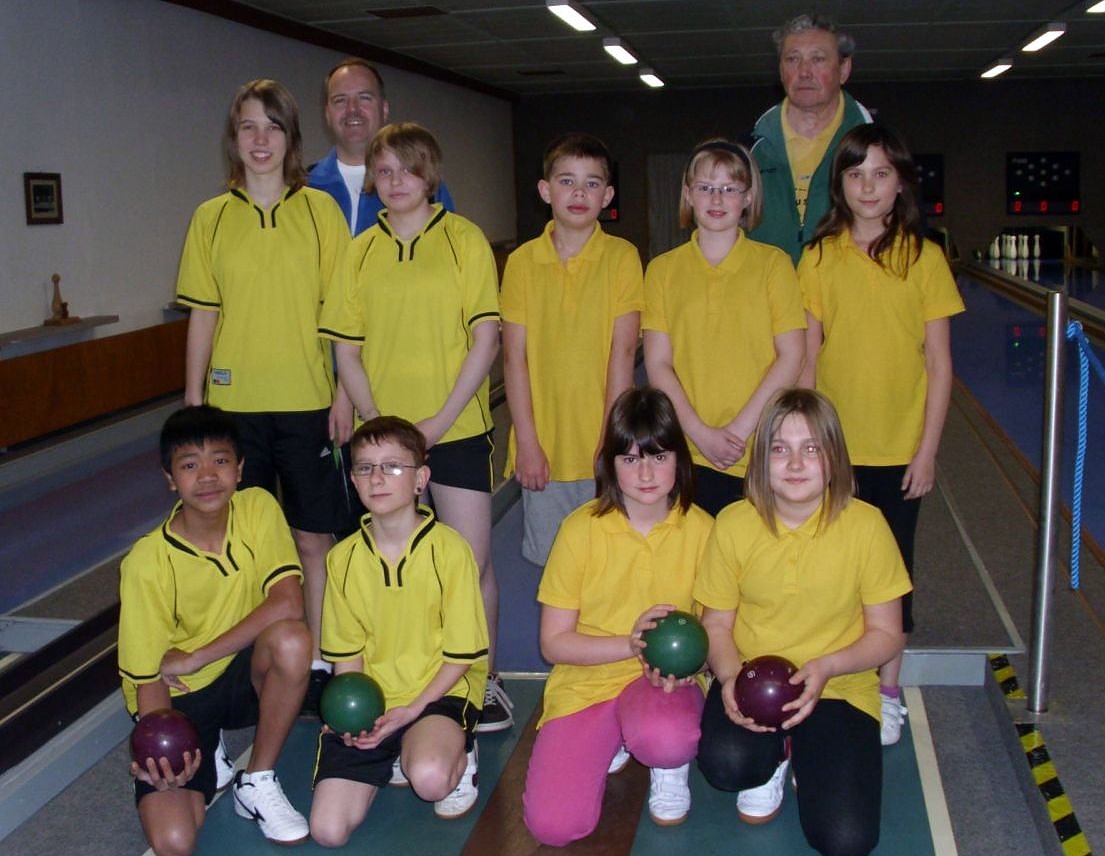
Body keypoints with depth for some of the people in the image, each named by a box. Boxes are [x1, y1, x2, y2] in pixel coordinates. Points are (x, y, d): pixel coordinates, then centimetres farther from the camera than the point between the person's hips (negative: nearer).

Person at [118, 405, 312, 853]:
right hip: (180, 698, -1)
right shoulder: (147, 561, -19)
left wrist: (194, 659, -24)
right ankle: (210, 759, 14)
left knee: (292, 640, -33)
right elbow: (148, 677, -13)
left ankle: (258, 782, -9)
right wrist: (159, 757, -32)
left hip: (242, 676, 2)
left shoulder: (258, 508, -13)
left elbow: (289, 604, -24)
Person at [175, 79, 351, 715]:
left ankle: (317, 661, 17)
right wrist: (193, 399, 4)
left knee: (313, 538, 4)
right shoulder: (212, 218, 5)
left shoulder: (320, 210, 1)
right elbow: (203, 315, 7)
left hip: (307, 401, -1)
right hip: (234, 402, 2)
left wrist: (344, 392, -5)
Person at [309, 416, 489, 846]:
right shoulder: (343, 558, 2)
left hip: (440, 692, -4)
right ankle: (396, 756, 18)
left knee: (430, 778, -36)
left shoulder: (449, 549, -11)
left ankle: (458, 754, 3)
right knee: (328, 830, -10)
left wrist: (414, 709, -18)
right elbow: (346, 653, 7)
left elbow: (463, 653, -8)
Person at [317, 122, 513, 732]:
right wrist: (377, 421, -6)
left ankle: (484, 681, 20)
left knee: (470, 563, 1)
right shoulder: (361, 251, 7)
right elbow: (347, 351, 7)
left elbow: (486, 340, -6)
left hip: (456, 429, -3)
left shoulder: (464, 240, -2)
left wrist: (441, 419, -13)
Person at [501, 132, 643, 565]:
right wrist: (526, 443, -6)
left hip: (605, 448, -1)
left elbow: (623, 352, -6)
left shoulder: (622, 257, -1)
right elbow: (514, 357, 0)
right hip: (543, 450, 2)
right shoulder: (522, 262, 3)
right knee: (547, 563, 9)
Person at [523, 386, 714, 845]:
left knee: (667, 740, -37)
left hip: (663, 681, 0)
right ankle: (613, 741, 13)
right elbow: (553, 643, -6)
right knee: (552, 824, -18)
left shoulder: (699, 529, -5)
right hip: (586, 681, 1)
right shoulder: (582, 528, -9)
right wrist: (631, 643, -21)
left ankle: (669, 768, 3)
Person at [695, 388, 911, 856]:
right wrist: (730, 677, -19)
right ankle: (773, 757, 7)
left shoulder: (866, 525, -11)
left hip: (839, 687, -1)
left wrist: (825, 667, -21)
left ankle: (809, 760, 17)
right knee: (724, 763, -31)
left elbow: (887, 635, -3)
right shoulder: (733, 524, -7)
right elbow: (717, 625, 2)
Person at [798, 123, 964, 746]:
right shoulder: (819, 258, 0)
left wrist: (928, 449, -6)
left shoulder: (924, 257, -3)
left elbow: (939, 364, -2)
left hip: (899, 449, -1)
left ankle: (889, 691, 27)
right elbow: (806, 359, 2)